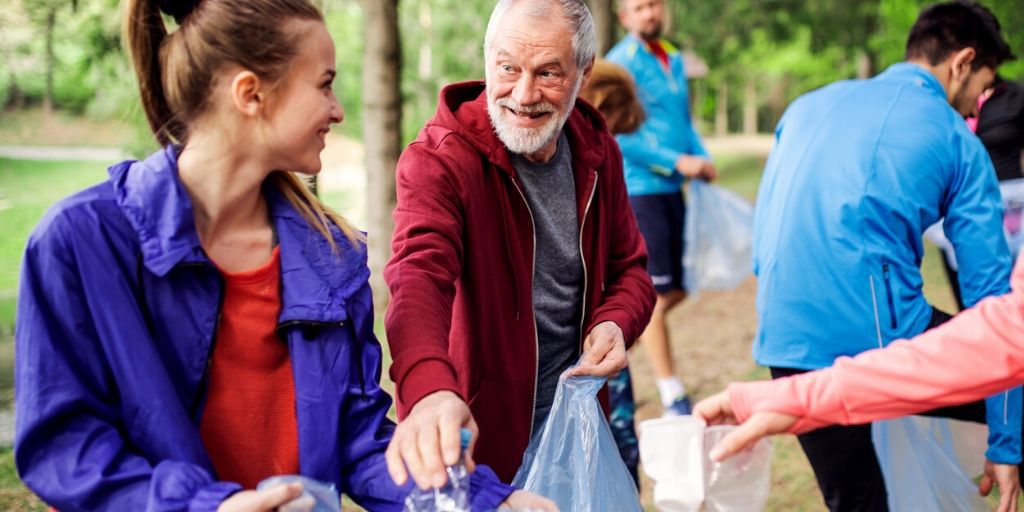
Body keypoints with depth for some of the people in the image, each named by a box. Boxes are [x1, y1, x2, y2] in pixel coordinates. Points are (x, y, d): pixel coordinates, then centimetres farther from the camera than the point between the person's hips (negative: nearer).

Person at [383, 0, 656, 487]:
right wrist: (431, 391, -56)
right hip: (471, 437, -5)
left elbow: (628, 266, 13)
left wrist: (616, 322, -11)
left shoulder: (597, 153, 0)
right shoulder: (438, 160, -19)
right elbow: (419, 274, -36)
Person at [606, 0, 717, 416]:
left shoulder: (674, 60, 13)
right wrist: (677, 162, -18)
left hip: (672, 189, 8)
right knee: (654, 292, -3)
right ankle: (672, 396, 4)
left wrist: (703, 159, 3)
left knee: (677, 289, 11)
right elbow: (620, 136, -16)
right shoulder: (621, 63, -10)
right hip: (638, 189, -8)